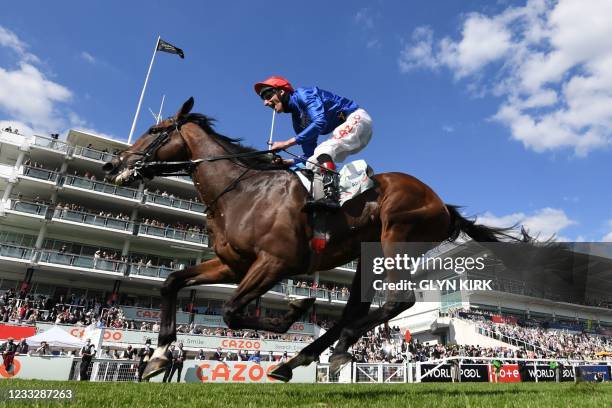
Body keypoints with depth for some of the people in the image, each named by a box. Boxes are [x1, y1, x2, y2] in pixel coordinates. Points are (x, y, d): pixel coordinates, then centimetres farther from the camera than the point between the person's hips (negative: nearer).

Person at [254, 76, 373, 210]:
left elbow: (320, 122, -29)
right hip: (346, 128, 9)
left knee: (322, 150, -28)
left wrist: (288, 143, -28)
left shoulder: (302, 94, -12)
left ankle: (331, 197, -39)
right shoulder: (298, 121, 11)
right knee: (312, 164, 5)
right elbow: (310, 155, 9)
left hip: (357, 118, -9)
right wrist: (288, 162, -7)